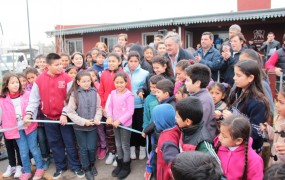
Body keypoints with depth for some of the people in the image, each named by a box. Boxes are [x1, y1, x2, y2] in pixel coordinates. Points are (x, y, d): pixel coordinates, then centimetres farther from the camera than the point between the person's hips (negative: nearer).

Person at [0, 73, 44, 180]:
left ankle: (40, 168, 23)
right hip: (17, 129, 1)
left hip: (30, 126, -1)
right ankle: (27, 171, 25)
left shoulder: (27, 94, -3)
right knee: (23, 151, 7)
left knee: (33, 148, 6)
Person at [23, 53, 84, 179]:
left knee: (70, 143, 6)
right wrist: (29, 113, -11)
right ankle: (60, 167, 31)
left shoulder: (66, 78, -9)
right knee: (55, 144, 15)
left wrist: (65, 114, -14)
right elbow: (34, 99, 1)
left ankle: (76, 167, 21)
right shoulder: (39, 80, -3)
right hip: (49, 118, 3)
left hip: (64, 117, -2)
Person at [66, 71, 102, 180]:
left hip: (92, 126, 1)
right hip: (79, 127, -1)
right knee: (83, 148, 11)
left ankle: (92, 164, 38)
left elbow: (98, 108, 3)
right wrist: (83, 121, -16)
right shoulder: (74, 94, -10)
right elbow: (70, 112, -11)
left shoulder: (94, 92, -5)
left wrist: (97, 118, -14)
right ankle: (86, 169, 31)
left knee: (91, 148, 10)